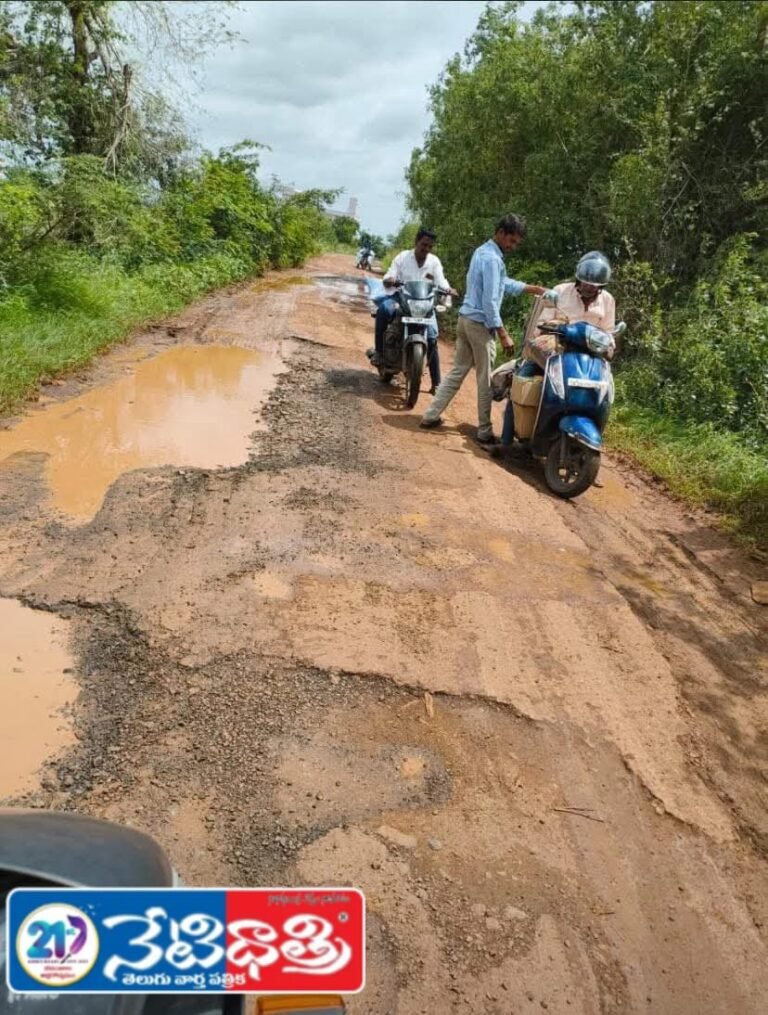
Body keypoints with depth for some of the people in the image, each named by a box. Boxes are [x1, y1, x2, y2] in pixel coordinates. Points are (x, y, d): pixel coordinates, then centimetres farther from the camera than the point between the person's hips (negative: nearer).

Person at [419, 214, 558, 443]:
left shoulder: (483, 251, 15)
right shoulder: (492, 259, -17)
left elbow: (504, 284, 21)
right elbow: (490, 301, -22)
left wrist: (535, 289, 17)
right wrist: (503, 334, -21)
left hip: (466, 319, 9)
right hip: (480, 324, -9)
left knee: (458, 371, 14)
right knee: (485, 380, -1)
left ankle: (431, 416, 14)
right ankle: (485, 431, 6)